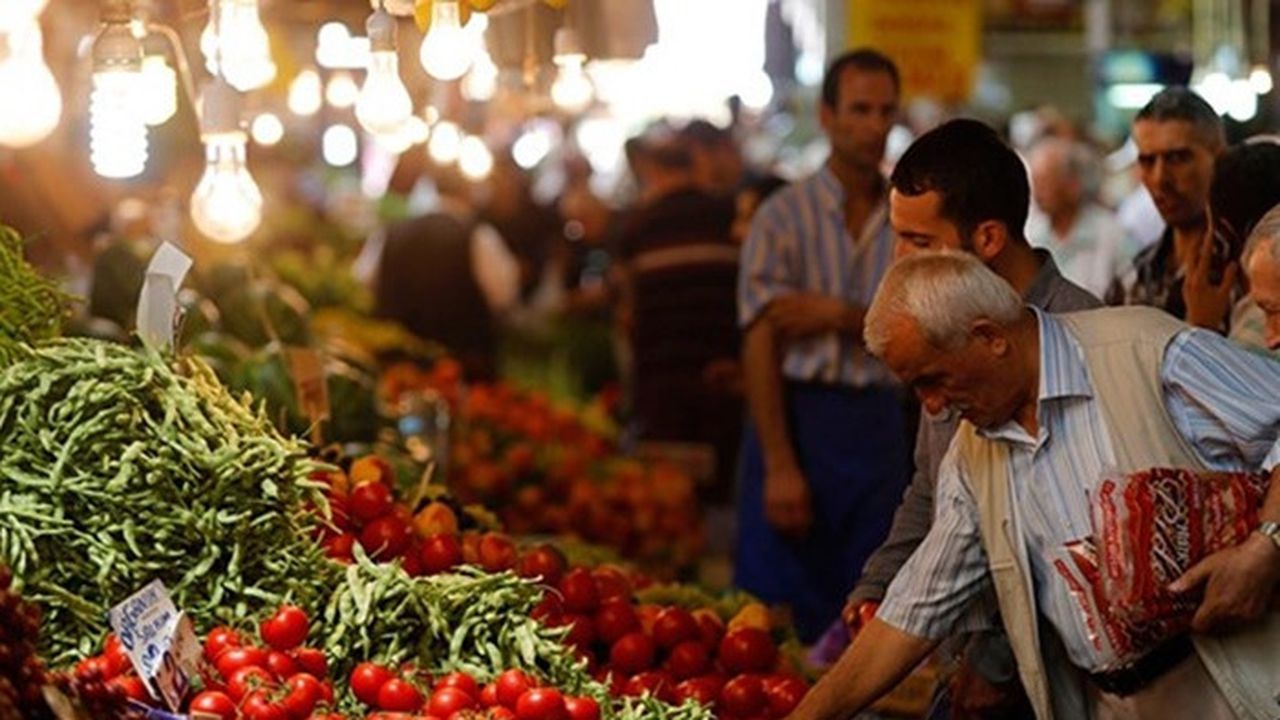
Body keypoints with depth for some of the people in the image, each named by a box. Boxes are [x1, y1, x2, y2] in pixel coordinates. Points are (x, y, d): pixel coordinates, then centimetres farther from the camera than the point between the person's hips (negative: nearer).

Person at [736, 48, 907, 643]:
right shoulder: (785, 217, -2)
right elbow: (760, 347, -8)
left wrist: (840, 315, -13)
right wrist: (779, 465, -15)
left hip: (878, 425, 3)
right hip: (798, 416, -3)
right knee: (778, 616, -3)